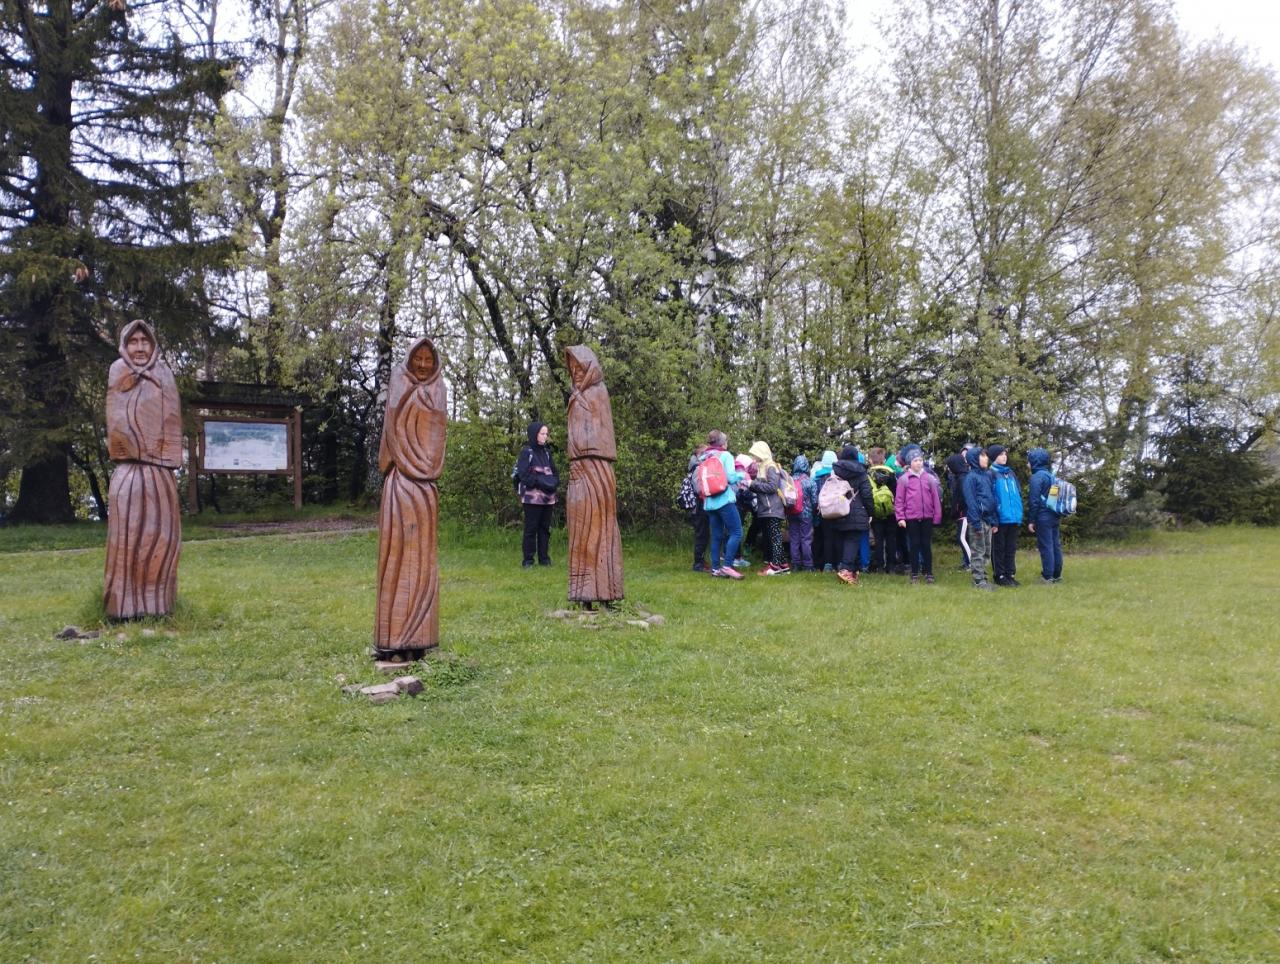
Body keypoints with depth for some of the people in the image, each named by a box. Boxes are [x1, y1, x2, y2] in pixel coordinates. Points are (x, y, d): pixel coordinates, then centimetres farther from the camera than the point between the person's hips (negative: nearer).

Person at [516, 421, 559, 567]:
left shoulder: (547, 452, 14)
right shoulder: (526, 452, -3)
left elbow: (554, 472, 17)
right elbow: (523, 475, -10)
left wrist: (553, 482, -5)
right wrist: (541, 481, -17)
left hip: (548, 498, 6)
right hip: (532, 497, -6)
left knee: (545, 528, 8)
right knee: (531, 528, -3)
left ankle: (544, 558, 14)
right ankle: (528, 560, 2)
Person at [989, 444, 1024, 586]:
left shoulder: (1011, 473, 16)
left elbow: (1019, 493, 18)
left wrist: (1019, 513, 10)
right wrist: (993, 517, -18)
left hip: (1013, 517, 7)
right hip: (1000, 518, -7)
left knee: (1011, 548, 12)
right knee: (999, 548, 2)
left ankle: (1009, 574, 20)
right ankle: (999, 576, 8)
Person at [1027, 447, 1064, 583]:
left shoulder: (1037, 477, -13)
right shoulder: (1051, 475, 12)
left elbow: (1034, 501, -15)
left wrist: (1031, 520, -11)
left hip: (1043, 517, -8)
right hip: (1055, 516, 8)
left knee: (1046, 546, -3)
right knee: (1056, 545, 10)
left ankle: (1048, 576, 0)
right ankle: (1057, 575, 16)